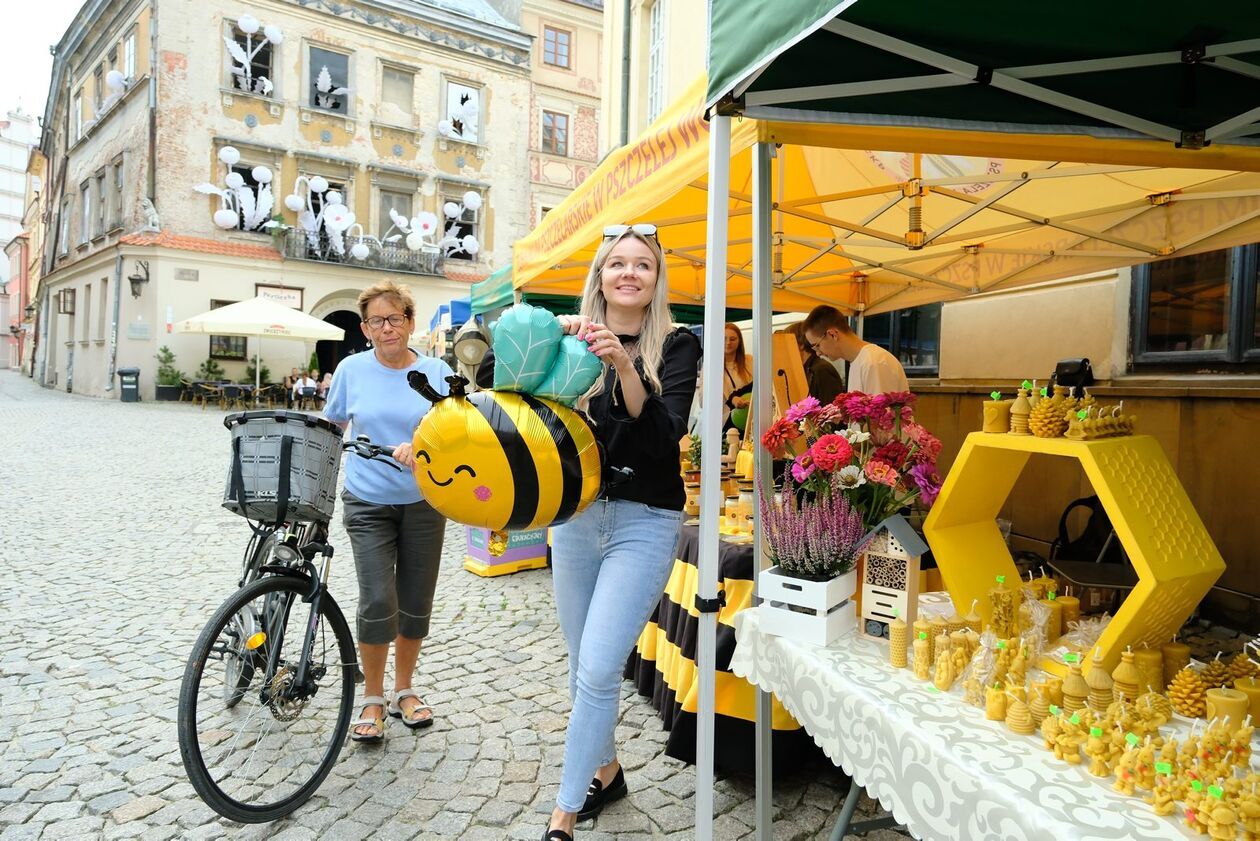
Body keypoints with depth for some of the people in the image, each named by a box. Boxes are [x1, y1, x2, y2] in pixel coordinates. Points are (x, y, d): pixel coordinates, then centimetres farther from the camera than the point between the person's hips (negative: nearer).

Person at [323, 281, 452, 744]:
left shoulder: (437, 371, -3)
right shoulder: (352, 369, -1)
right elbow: (330, 428, 11)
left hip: (424, 502, 1)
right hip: (368, 503, -1)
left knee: (415, 604, 9)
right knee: (377, 602, -11)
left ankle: (404, 691, 31)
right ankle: (372, 700, 11)